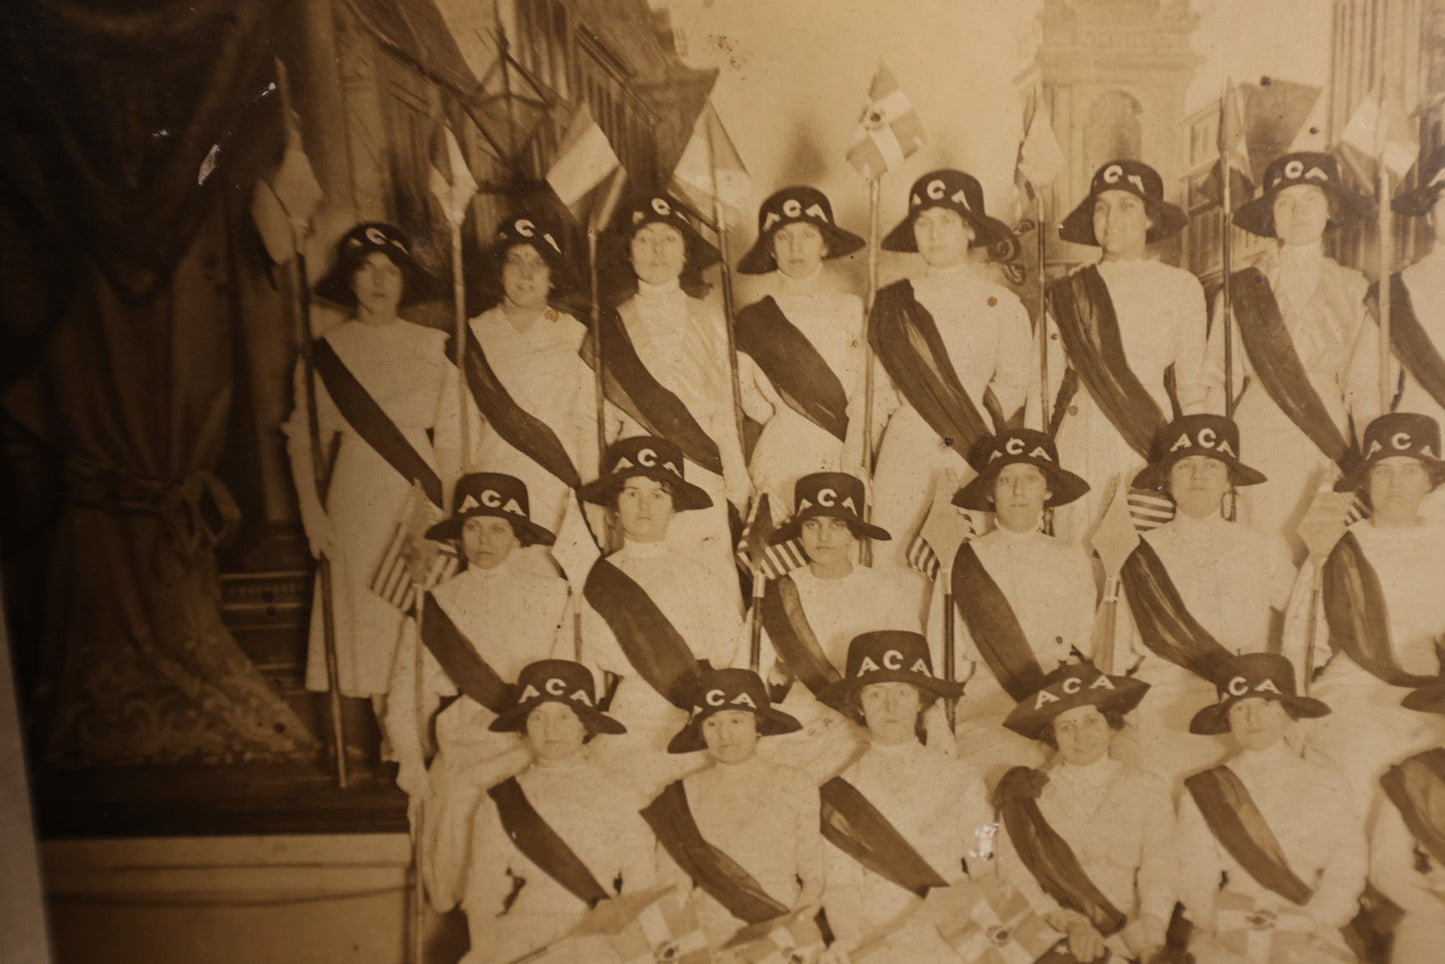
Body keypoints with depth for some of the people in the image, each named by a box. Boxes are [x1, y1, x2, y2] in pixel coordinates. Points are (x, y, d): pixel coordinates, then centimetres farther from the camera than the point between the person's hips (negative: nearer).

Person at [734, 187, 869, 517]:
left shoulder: (852, 310, 8)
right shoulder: (753, 320, 7)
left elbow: (863, 395, 2)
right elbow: (747, 398, 9)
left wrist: (853, 465, -7)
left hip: (843, 460, 1)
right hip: (778, 461, 0)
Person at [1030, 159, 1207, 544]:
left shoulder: (1182, 288, 9)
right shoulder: (1067, 294, 9)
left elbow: (1192, 387, 11)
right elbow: (1042, 389, 9)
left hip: (1152, 451, 0)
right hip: (1080, 450, 1)